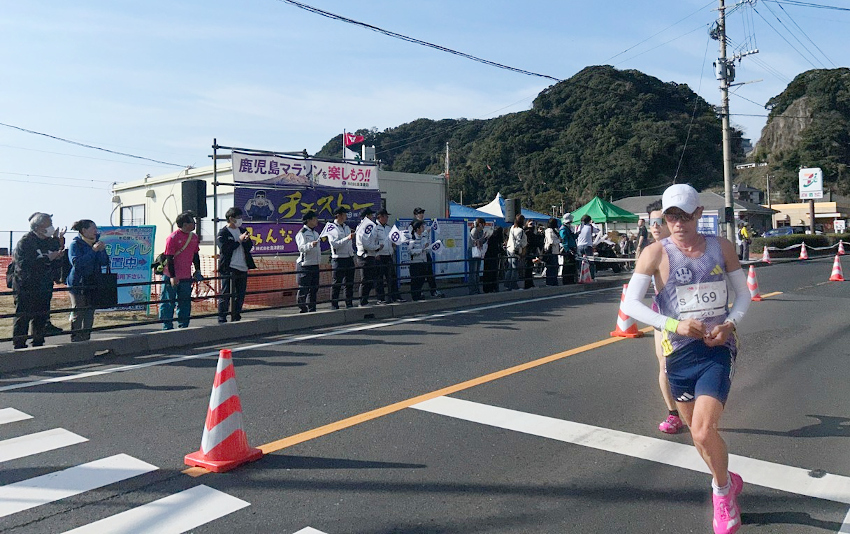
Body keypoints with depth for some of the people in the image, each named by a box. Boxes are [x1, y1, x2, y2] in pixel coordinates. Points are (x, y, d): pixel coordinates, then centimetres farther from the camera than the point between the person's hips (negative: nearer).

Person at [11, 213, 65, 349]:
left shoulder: (51, 242, 10)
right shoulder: (25, 242, -9)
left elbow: (57, 265, 12)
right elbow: (25, 265, -21)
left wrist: (58, 257, -10)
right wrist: (48, 259, -23)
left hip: (45, 288, 6)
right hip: (26, 288, -6)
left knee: (41, 318, 11)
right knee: (22, 318, -2)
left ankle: (38, 345, 22)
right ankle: (19, 346, 5)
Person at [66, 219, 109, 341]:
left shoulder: (97, 243, 10)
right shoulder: (75, 244, -7)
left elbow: (105, 262, 6)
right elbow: (76, 262, -21)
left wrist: (102, 251, -13)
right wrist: (93, 250, -25)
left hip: (93, 284, 6)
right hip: (78, 284, -6)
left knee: (90, 314, 10)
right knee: (78, 314, -3)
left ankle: (86, 339, 19)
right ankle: (75, 341, 5)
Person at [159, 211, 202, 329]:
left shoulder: (194, 237, 8)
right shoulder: (173, 238, -12)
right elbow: (169, 258, -13)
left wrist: (197, 270, 13)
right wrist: (172, 276, -17)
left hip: (186, 277, 7)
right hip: (171, 277, -6)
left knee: (185, 303, 11)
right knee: (168, 303, 2)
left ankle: (183, 326, 20)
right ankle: (167, 327, 9)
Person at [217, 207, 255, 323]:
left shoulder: (242, 230, 15)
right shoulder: (223, 233, -3)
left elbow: (249, 247, 10)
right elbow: (224, 249, -15)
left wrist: (246, 240, -11)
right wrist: (239, 240, -12)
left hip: (243, 268, 6)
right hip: (229, 269, -6)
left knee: (240, 296, 10)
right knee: (226, 295, -3)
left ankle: (236, 319, 19)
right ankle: (222, 320, 3)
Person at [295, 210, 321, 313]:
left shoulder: (316, 233, 18)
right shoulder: (302, 233, -7)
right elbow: (301, 248, -19)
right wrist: (310, 245, -36)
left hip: (315, 265, 8)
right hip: (305, 265, -8)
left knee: (314, 288, 11)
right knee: (303, 290, -5)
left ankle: (312, 309, 19)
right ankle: (303, 310, 1)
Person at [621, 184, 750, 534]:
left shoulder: (721, 247, -1)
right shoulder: (656, 252, -9)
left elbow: (744, 294, 9)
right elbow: (630, 304, -15)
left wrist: (730, 324, -9)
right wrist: (674, 325, -23)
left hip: (718, 349, -1)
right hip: (679, 351, 1)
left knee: (704, 432, -15)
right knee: (697, 431, 16)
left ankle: (723, 490, 15)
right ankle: (726, 481, 45)